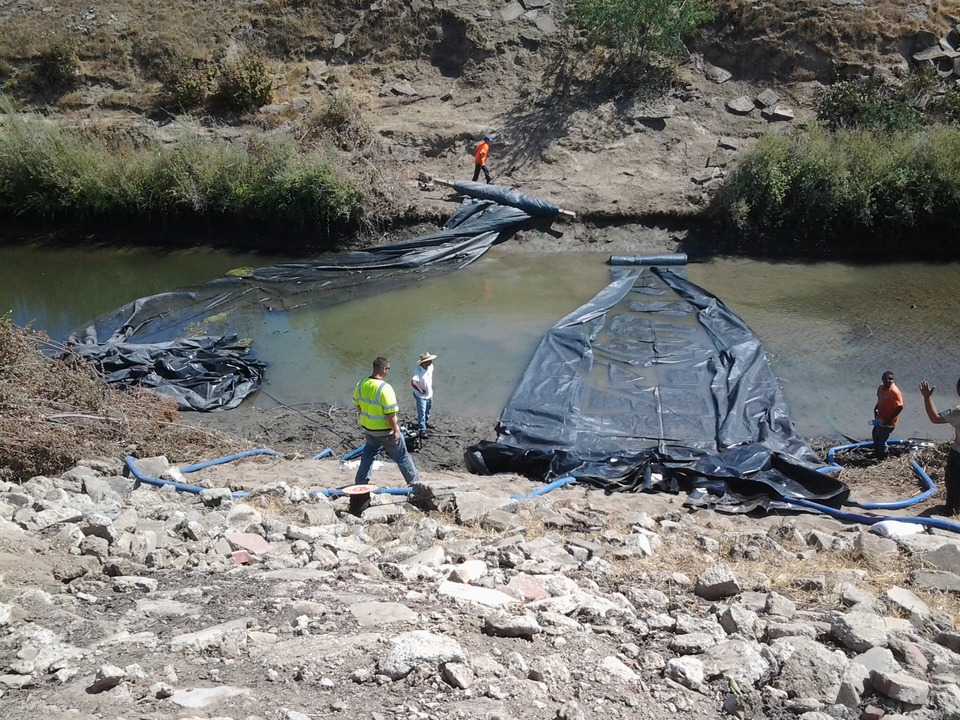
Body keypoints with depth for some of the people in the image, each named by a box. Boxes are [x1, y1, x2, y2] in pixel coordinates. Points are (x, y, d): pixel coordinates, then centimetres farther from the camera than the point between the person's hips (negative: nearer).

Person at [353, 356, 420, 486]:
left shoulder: (361, 384, -5)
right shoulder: (385, 388, -27)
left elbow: (357, 405, 8)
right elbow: (390, 414, -25)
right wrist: (395, 431, -15)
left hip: (367, 427, 6)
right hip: (385, 430, -6)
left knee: (369, 451, 28)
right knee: (401, 456, 10)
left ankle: (361, 481, 32)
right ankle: (414, 482, 20)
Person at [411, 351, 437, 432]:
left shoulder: (430, 366, -10)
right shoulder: (418, 370, -34)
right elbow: (413, 383, -45)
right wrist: (421, 390, -30)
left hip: (429, 394, 8)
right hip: (421, 396, -8)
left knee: (427, 410, 26)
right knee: (421, 413, 0)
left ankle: (426, 422, 48)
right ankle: (422, 429, 10)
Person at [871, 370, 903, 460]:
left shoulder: (895, 392, -28)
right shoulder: (881, 387, -2)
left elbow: (899, 407, -27)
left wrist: (888, 419, -25)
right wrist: (876, 408, 0)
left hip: (888, 422, -9)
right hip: (879, 419, 9)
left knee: (881, 440, 0)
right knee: (875, 436, 27)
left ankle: (883, 458, 22)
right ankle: (876, 453, 49)